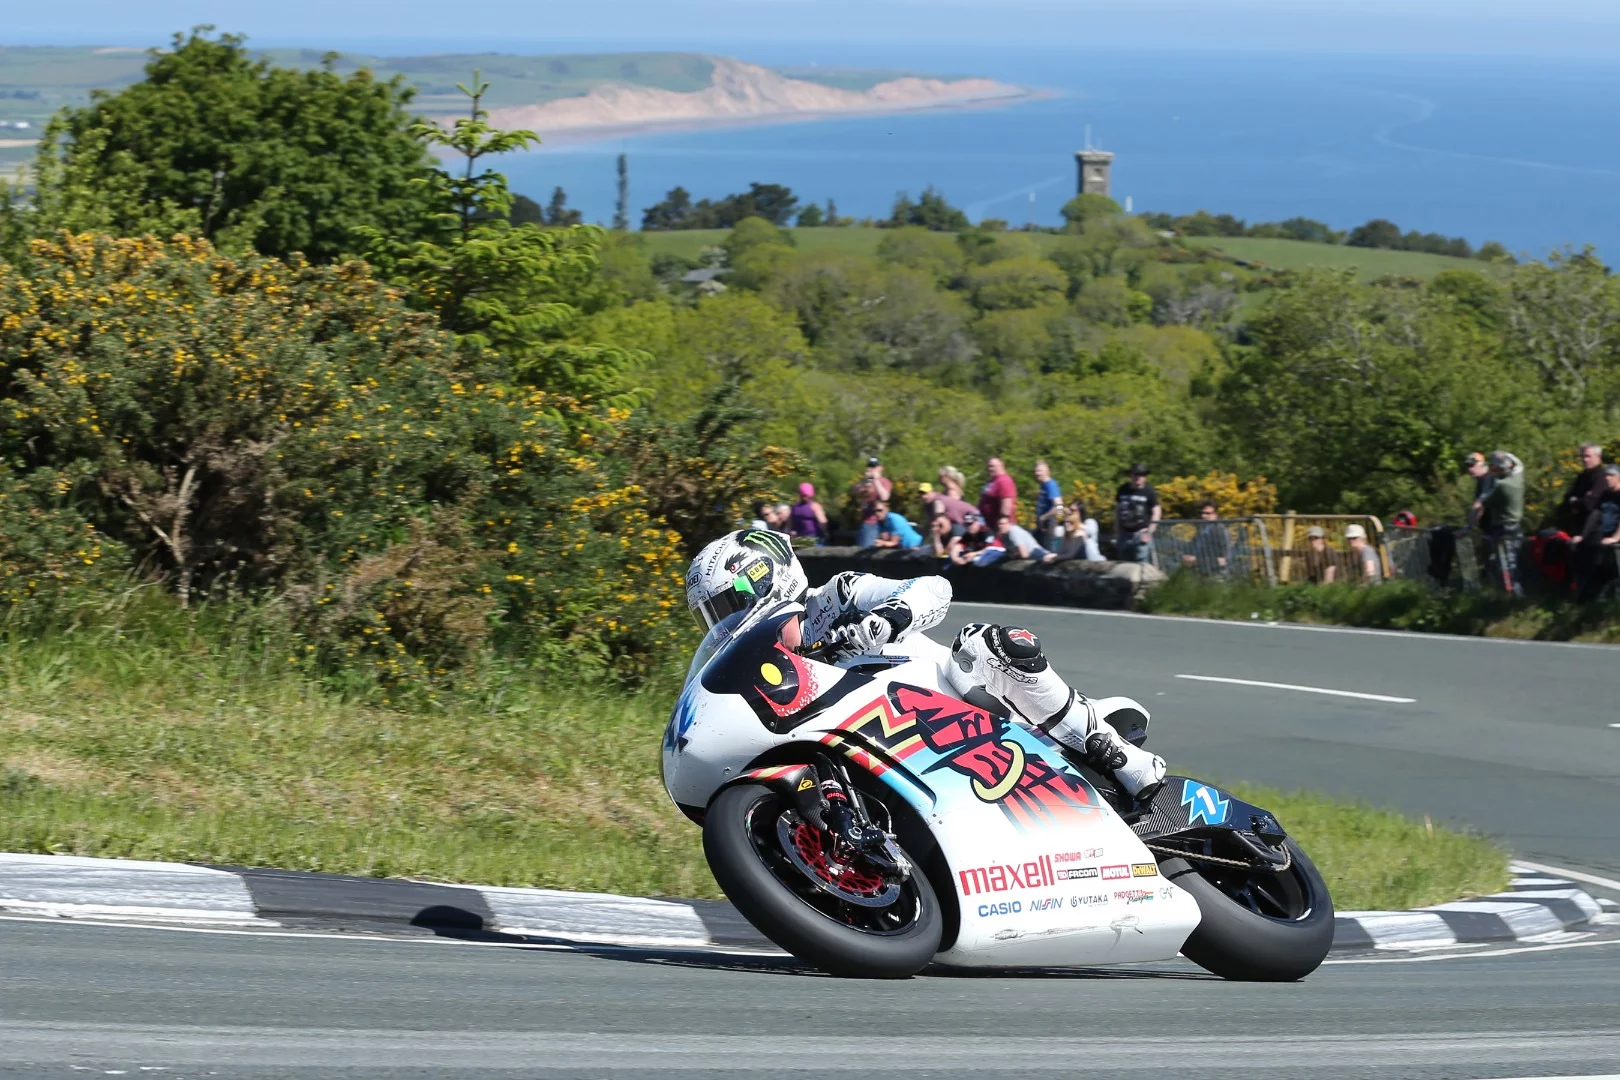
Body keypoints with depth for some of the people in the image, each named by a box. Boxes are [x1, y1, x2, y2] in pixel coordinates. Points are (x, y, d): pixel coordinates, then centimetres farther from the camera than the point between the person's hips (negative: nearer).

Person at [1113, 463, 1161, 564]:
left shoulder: (1148, 491, -6)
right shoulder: (1123, 490, 4)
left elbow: (1156, 512, -3)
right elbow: (1117, 510, 13)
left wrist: (1149, 532, -11)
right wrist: (1116, 532, 11)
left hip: (1141, 533, -4)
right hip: (1124, 532, 4)